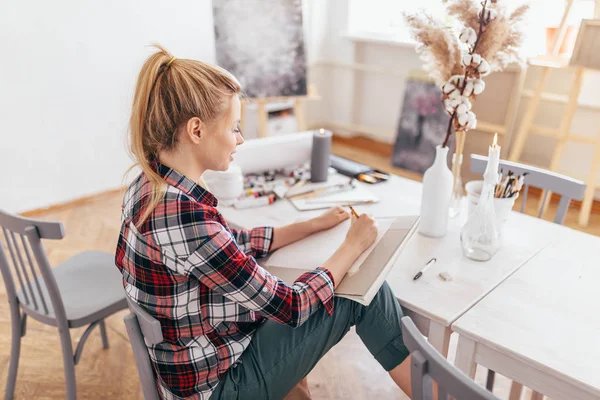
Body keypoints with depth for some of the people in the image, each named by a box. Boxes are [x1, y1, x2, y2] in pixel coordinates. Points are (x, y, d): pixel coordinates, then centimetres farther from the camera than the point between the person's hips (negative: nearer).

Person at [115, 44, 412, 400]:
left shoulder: (152, 185, -5)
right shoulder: (184, 216, -34)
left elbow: (236, 243, 8)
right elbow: (290, 306, -25)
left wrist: (315, 224, 9)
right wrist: (353, 246, -10)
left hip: (203, 349, 8)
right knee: (365, 294, -2)